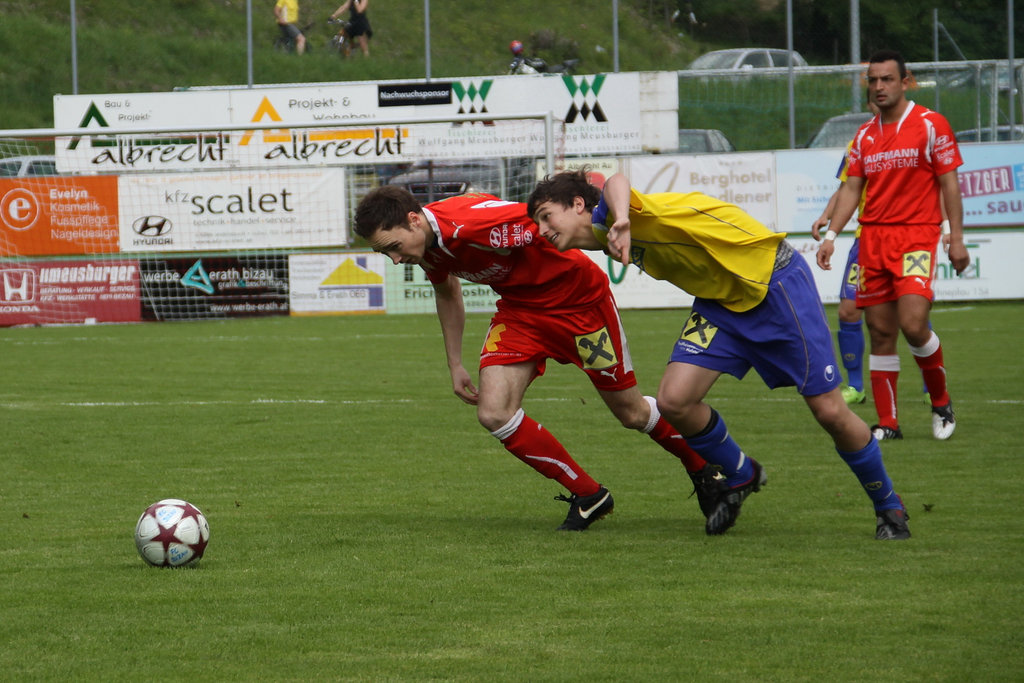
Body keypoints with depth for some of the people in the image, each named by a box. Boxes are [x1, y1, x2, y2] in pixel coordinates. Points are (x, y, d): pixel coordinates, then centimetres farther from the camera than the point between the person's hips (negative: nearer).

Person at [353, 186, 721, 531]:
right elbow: (447, 290, 13)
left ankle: (703, 470, 35)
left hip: (578, 297, -7)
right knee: (494, 414, -11)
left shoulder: (473, 222, -35)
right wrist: (455, 365, 15)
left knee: (631, 412, 6)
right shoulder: (427, 246, -9)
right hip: (519, 307, 7)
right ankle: (589, 497, 5)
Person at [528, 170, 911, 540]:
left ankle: (887, 505, 16)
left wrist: (620, 222, -65)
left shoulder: (605, 215, -21)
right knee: (674, 401, -9)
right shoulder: (609, 237, 5)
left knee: (830, 413, -5)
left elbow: (617, 182, -47)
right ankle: (739, 477, 16)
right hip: (721, 298, 8)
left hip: (775, 280, -8)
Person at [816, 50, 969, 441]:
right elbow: (851, 189, 14)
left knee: (913, 324, -18)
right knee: (881, 333, 2)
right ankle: (887, 423, 7)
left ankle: (941, 401, 5)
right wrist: (831, 235, 2)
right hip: (872, 237, 5)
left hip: (917, 235, -5)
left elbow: (949, 183, -2)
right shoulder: (865, 136, 14)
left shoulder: (930, 125, -1)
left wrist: (956, 238, -7)